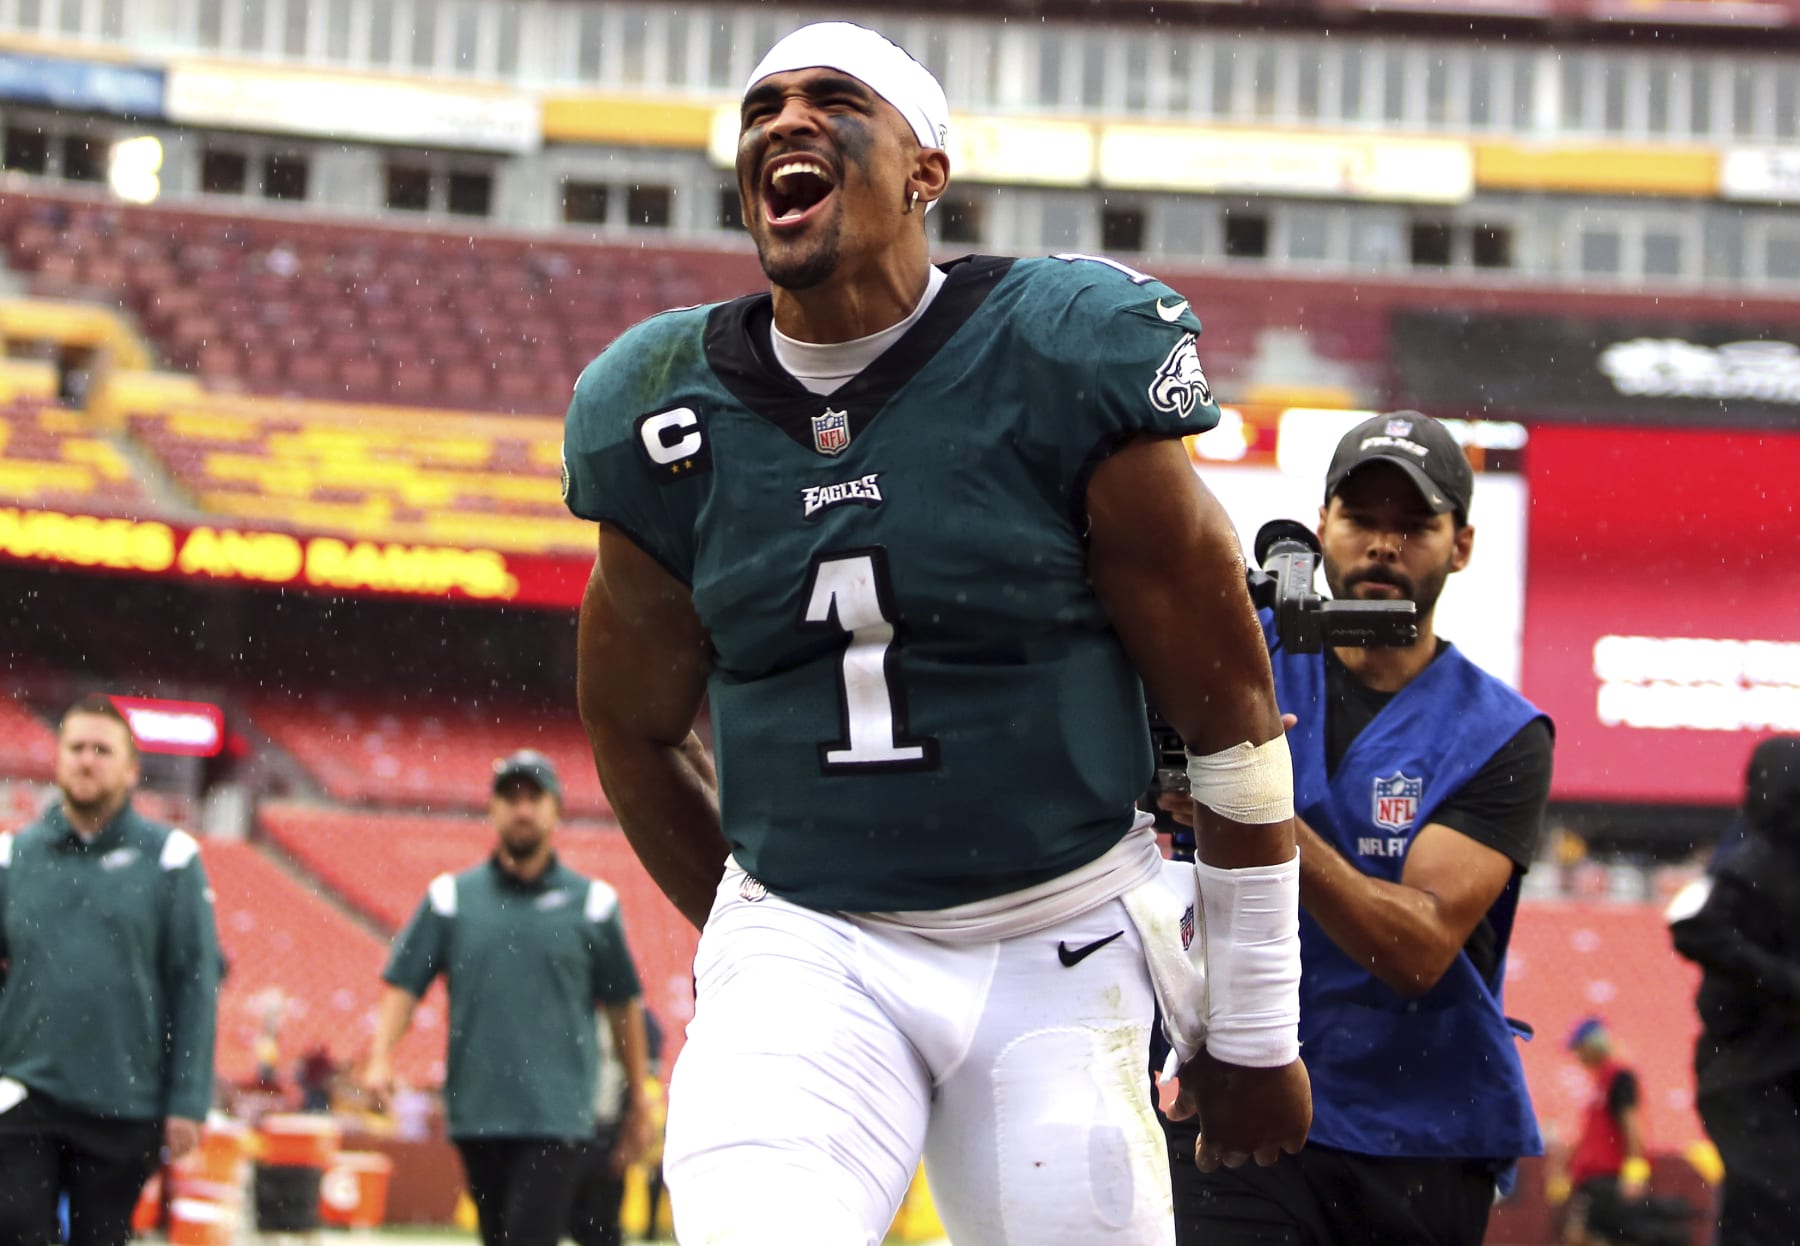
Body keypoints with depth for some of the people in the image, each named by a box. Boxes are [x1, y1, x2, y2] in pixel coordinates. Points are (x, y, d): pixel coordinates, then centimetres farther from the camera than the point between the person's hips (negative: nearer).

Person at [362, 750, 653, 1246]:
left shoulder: (592, 902, 6)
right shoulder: (451, 896, 9)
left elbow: (623, 1005, 12)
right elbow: (403, 983, 5)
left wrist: (637, 1103, 14)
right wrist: (380, 1057, -11)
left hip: (556, 1115, -2)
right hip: (476, 1112, 2)